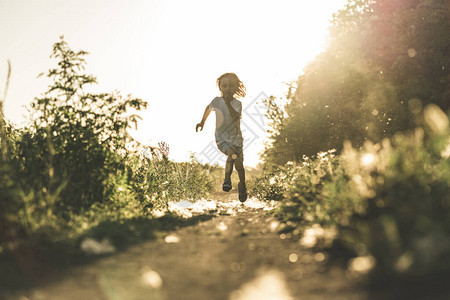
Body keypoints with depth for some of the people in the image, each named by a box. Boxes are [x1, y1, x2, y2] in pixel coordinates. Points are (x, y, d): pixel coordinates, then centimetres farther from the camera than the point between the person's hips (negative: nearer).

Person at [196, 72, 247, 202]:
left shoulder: (237, 104, -10)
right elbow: (208, 108, 19)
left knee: (239, 166, 3)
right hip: (221, 139, 0)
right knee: (232, 154, -30)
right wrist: (202, 122, 20)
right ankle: (227, 179, -7)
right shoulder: (217, 101, -4)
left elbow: (235, 116, -30)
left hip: (236, 139, 0)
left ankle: (242, 187, 32)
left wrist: (228, 103, -37)